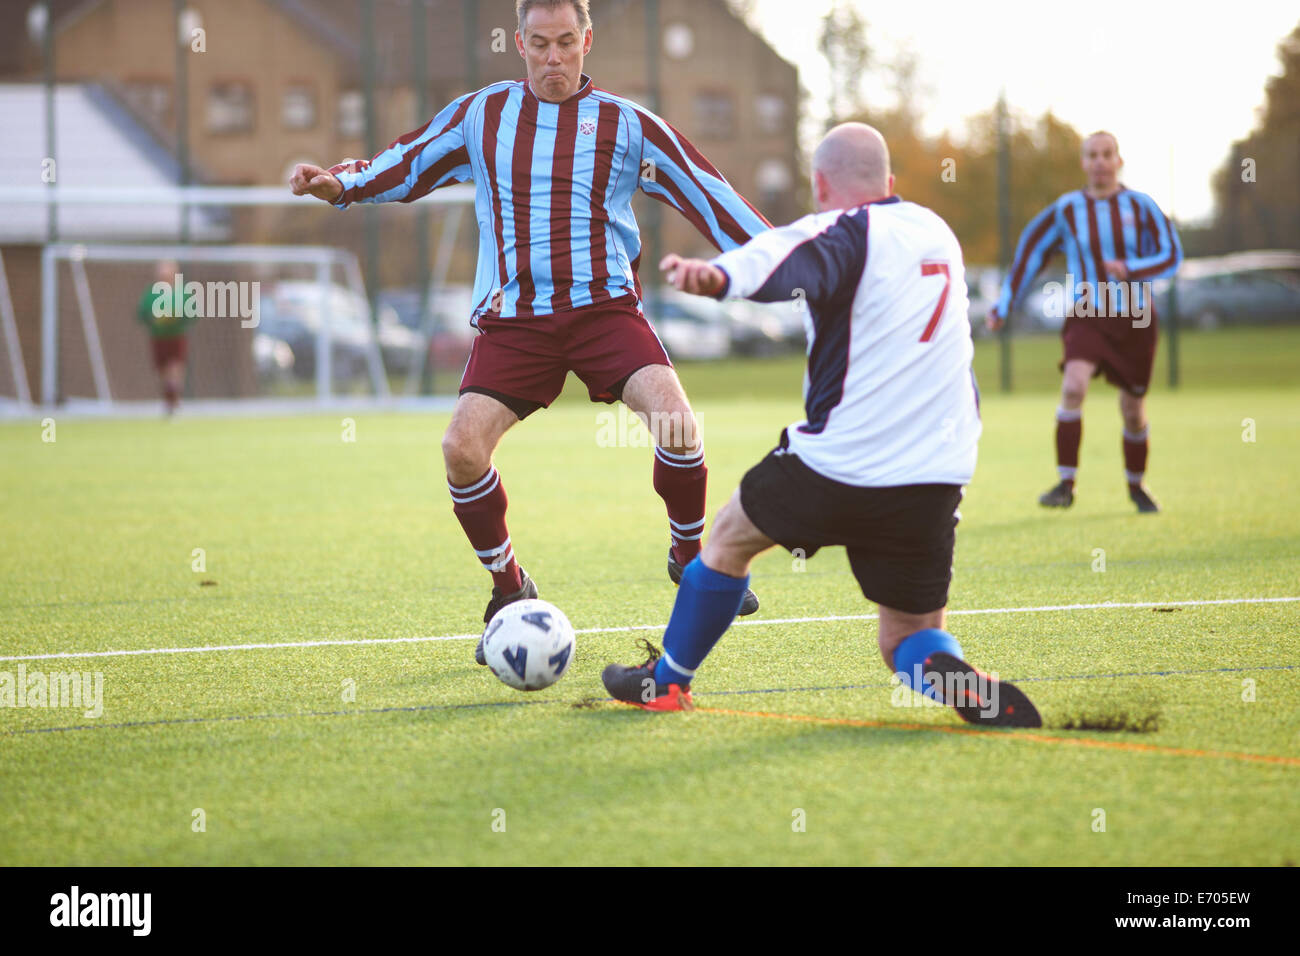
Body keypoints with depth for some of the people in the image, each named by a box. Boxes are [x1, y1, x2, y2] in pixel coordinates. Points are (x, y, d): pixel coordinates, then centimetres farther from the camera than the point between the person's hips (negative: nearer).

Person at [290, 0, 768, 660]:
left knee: (676, 422, -24)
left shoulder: (625, 124, 6)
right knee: (462, 448, -16)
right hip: (514, 319, 1)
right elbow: (404, 165, 19)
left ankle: (690, 556, 5)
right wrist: (340, 184, 2)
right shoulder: (480, 116, 10)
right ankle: (509, 591, 8)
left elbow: (706, 195, 6)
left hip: (605, 308, -1)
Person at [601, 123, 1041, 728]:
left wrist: (719, 276, -53)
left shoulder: (843, 233, -9)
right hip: (936, 482, 5)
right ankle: (950, 677, -21)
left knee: (729, 538, 22)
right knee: (908, 639, 12)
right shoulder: (936, 232, 13)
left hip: (838, 468, -5)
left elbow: (788, 261, -34)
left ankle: (666, 681, 31)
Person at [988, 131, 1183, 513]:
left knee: (1133, 410, 8)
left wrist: (1130, 269, -22)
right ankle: (1065, 484, -24)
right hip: (1085, 317, -1)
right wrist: (1003, 307, 5)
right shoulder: (1066, 210, -1)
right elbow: (1029, 252, 6)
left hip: (1135, 320, 1)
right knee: (1073, 385, -26)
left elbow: (1171, 255, -4)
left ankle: (1137, 485, 33)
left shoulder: (1140, 206, -2)